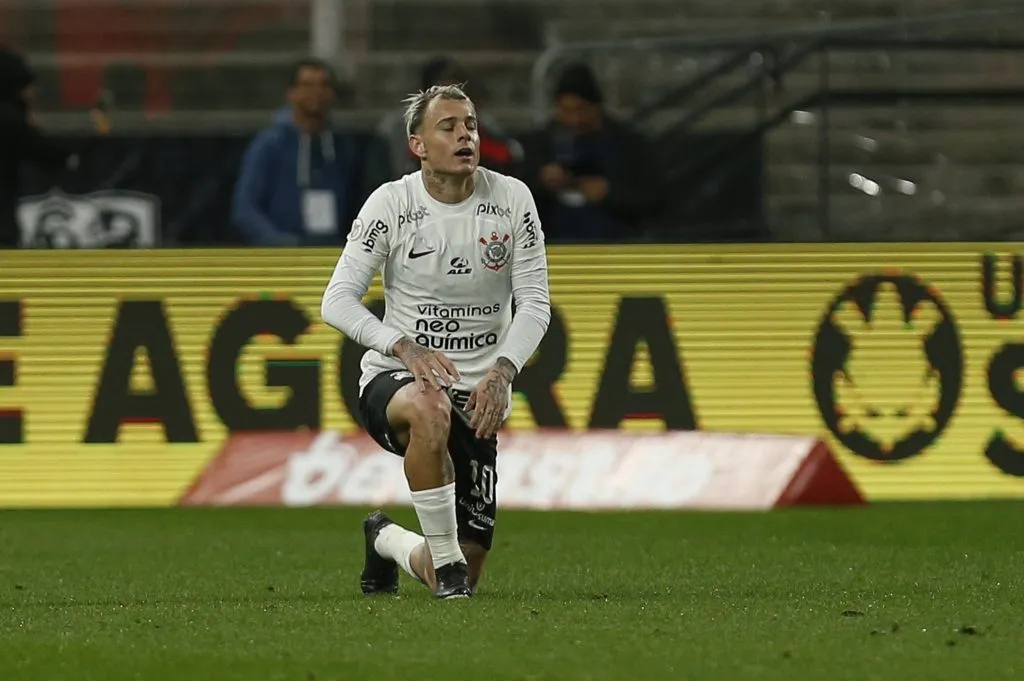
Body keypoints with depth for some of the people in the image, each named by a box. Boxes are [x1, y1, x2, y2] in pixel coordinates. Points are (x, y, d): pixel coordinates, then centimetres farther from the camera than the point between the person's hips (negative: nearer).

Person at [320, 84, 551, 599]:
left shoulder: (511, 199, -2)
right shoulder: (390, 204, -7)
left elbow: (535, 303, -2)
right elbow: (337, 301, -11)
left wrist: (502, 371, -21)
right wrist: (406, 348, -28)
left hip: (477, 396, 2)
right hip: (394, 381, -2)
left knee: (459, 582, 0)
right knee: (430, 409, -44)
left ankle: (387, 541, 37)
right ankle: (444, 556, -25)